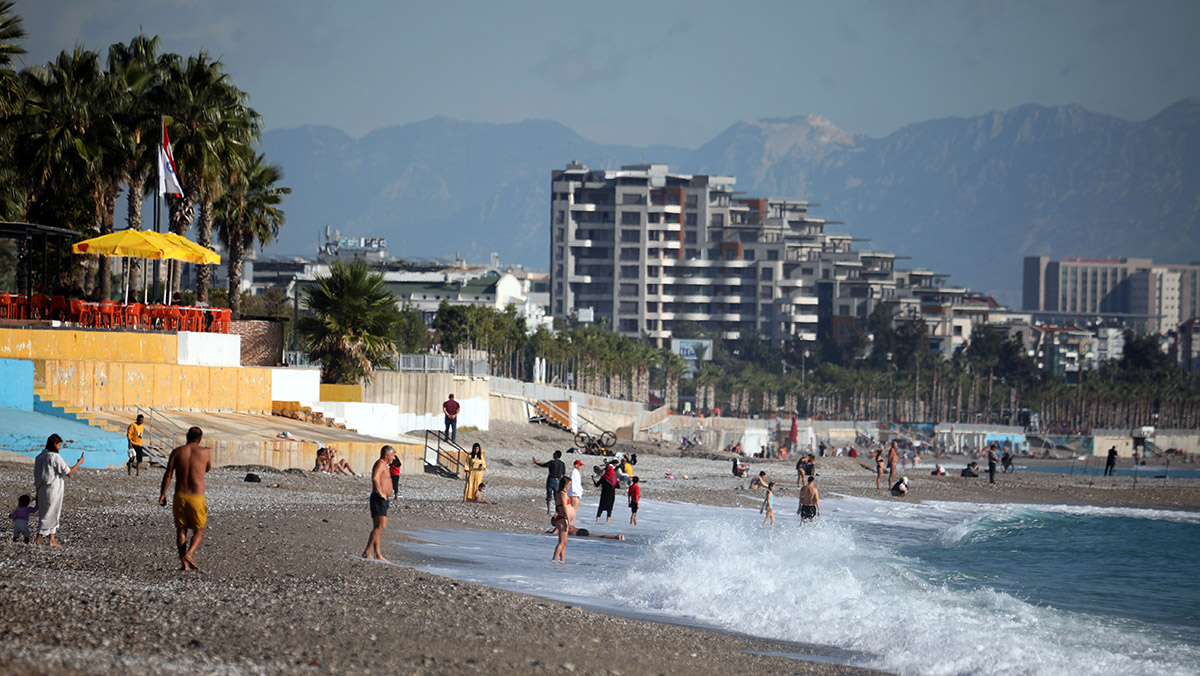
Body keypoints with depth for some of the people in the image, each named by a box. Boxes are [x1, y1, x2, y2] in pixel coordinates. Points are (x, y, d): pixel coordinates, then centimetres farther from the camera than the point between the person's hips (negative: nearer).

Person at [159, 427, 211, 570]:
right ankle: (189, 554, -14)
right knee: (199, 530, 10)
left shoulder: (177, 452, 1)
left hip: (180, 496, 2)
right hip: (197, 498, -2)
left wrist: (163, 494, 2)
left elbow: (168, 474, -3)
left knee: (181, 530, 12)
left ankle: (183, 563, 6)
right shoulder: (205, 452, -2)